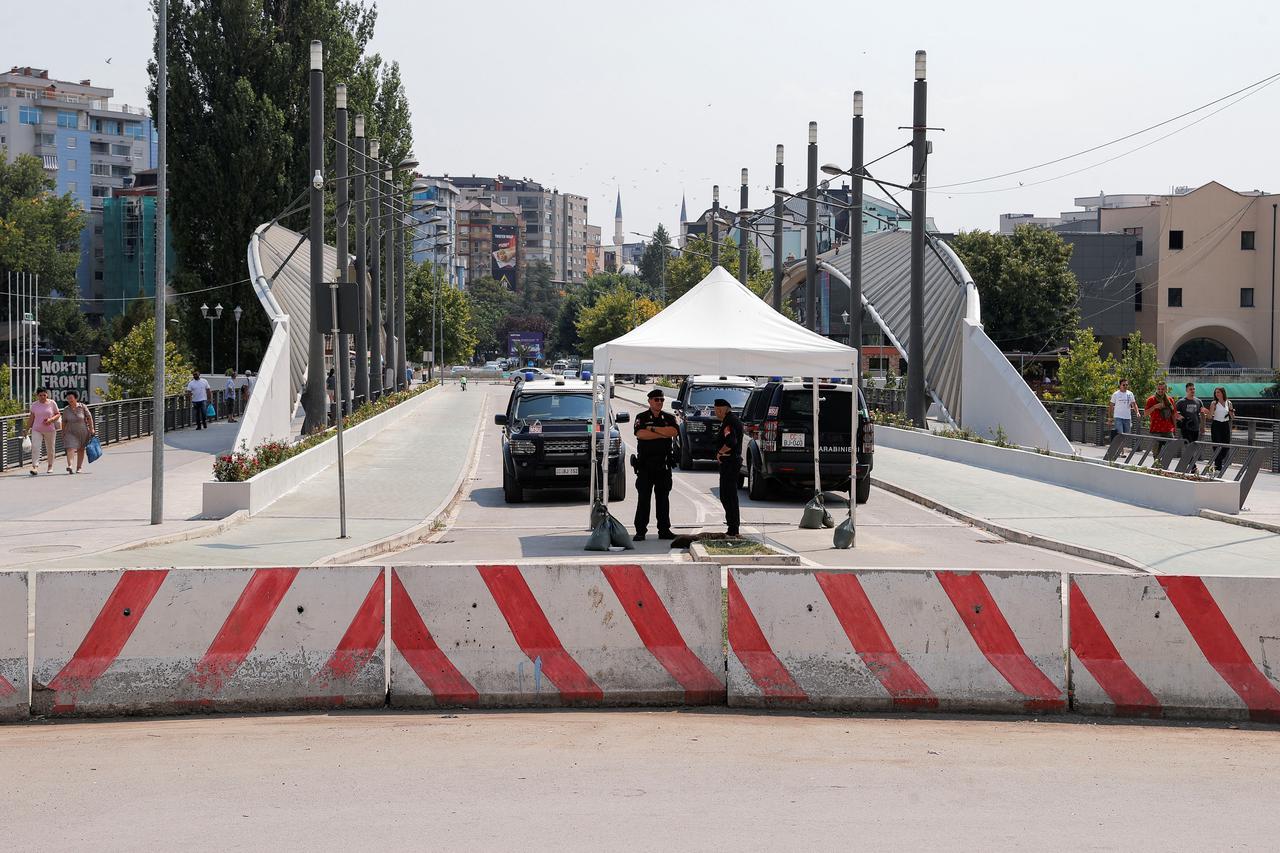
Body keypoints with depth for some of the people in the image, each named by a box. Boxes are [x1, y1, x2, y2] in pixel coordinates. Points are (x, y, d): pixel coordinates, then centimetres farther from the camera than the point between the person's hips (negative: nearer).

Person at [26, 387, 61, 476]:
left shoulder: (52, 403, -1)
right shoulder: (34, 405, 4)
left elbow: (58, 414, 3)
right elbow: (31, 418, 10)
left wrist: (51, 419, -15)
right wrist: (27, 429, 11)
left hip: (50, 430, 0)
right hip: (37, 430, 0)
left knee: (50, 449, 10)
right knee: (35, 447, -15)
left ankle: (50, 466, 29)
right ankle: (34, 467, -19)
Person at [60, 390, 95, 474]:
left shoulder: (82, 407, -7)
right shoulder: (66, 410, -3)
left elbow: (89, 418, -3)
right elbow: (64, 423, 5)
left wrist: (91, 429, -6)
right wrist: (63, 434, 8)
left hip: (83, 432, 1)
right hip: (71, 432, -1)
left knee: (81, 450, 10)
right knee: (70, 449, -18)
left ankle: (78, 468, 20)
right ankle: (69, 466, -32)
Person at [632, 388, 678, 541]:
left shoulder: (669, 418, 12)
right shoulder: (641, 417, 4)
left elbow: (674, 431, -8)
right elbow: (640, 434, -15)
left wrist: (653, 428, -10)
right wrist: (663, 433, -9)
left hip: (663, 465, 3)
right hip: (645, 464, -3)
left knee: (663, 498, 6)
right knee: (643, 498, -4)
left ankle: (664, 530, 10)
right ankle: (640, 531, -2)